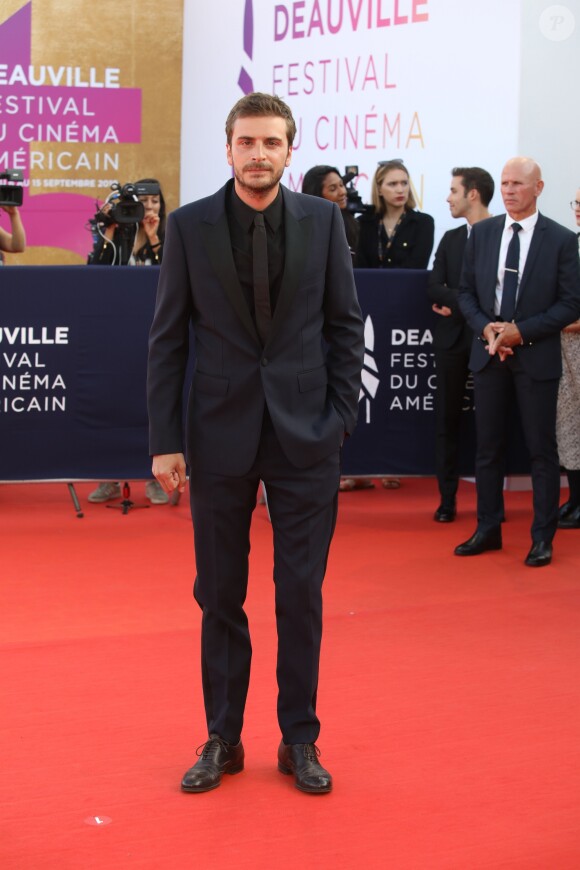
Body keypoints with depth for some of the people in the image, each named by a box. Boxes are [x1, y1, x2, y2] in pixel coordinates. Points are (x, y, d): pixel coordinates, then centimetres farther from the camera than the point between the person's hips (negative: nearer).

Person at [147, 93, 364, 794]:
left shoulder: (323, 220, 2)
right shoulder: (189, 226, 0)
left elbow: (345, 323, 6)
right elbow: (168, 338, 1)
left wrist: (341, 415, -2)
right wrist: (164, 441, -3)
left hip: (305, 434, 0)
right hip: (221, 434, 0)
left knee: (302, 595, 5)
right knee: (220, 597, 8)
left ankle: (300, 739, 18)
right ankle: (222, 740, 20)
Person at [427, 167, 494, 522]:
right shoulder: (450, 239, 13)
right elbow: (434, 288, 3)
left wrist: (454, 302, -12)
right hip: (453, 338, 5)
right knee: (447, 419, 5)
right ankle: (447, 499, 10)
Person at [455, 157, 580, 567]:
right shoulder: (482, 233, 5)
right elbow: (466, 291, 10)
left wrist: (521, 331, -15)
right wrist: (486, 328, -8)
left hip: (536, 356, -3)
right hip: (489, 353, 4)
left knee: (542, 450, 2)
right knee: (488, 446, 10)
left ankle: (543, 538, 10)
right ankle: (488, 530, 20)